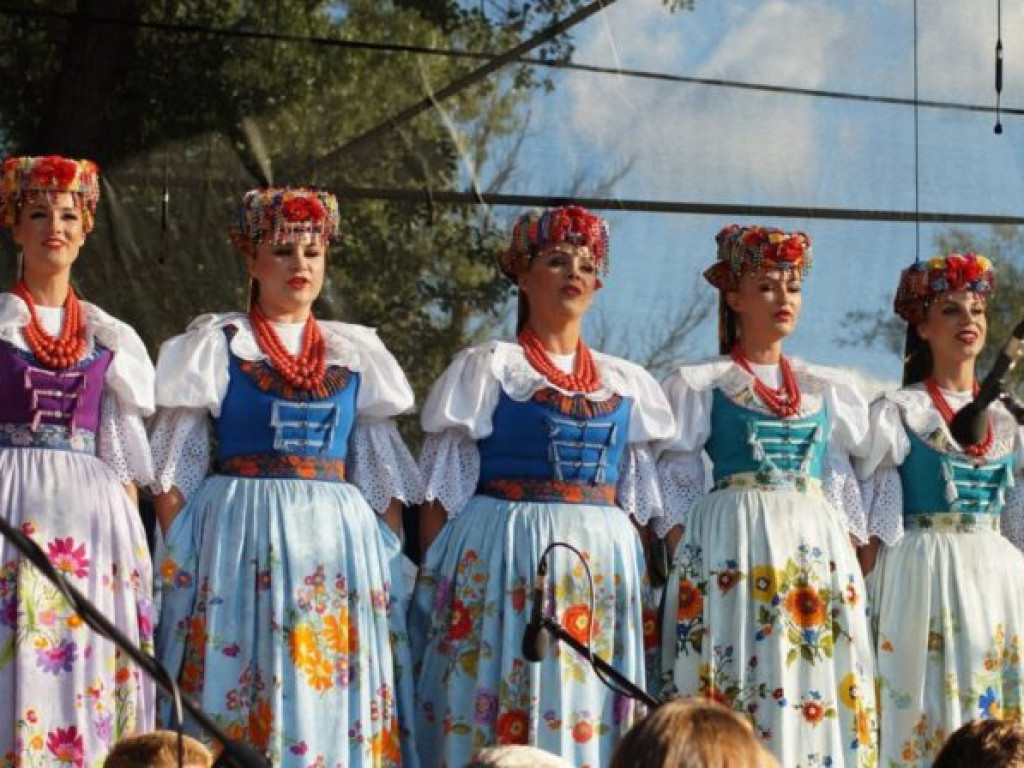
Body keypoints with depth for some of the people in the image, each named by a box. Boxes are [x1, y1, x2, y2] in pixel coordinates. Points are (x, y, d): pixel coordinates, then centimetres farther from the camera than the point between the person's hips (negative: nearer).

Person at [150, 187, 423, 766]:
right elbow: (175, 473, 1)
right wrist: (173, 563, -9)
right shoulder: (216, 346, 6)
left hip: (338, 541, 3)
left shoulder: (356, 355, 14)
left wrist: (392, 563, 3)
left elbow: (385, 478, 14)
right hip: (239, 538, -3)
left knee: (332, 700, -1)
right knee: (239, 689, -7)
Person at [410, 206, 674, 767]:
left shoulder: (627, 384, 15)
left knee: (591, 719, 2)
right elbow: (441, 496, 1)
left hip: (605, 569, 4)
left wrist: (637, 581, 9)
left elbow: (636, 503, 17)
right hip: (501, 560, -4)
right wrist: (433, 589, -6)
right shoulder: (486, 369, 4)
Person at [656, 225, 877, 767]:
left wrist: (847, 559, 5)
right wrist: (687, 562, -9)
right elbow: (676, 486, 3)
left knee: (820, 686, -3)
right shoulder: (699, 386, 7)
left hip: (819, 548, 4)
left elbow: (843, 487, 18)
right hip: (731, 544, -4)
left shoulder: (827, 391, 18)